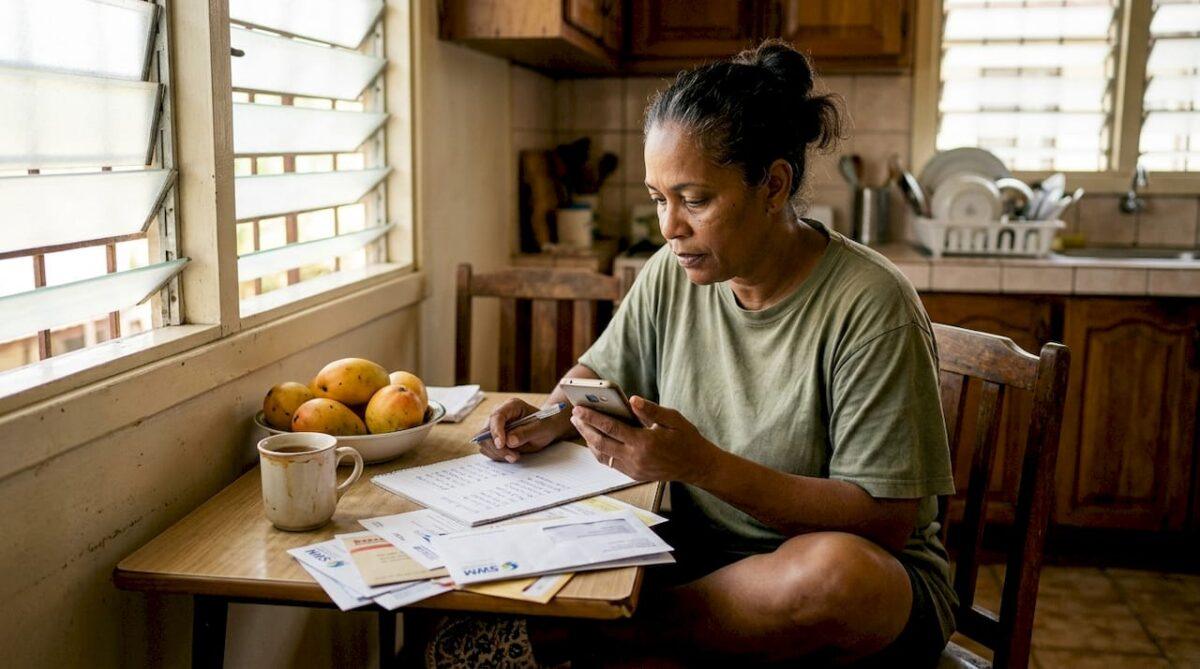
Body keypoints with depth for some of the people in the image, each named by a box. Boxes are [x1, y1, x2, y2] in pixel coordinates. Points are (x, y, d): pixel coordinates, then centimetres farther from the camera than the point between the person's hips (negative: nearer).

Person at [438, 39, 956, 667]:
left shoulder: (869, 305, -18)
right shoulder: (672, 273, 0)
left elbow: (887, 520, -19)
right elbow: (598, 375, 16)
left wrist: (703, 465, -29)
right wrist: (553, 420, -8)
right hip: (702, 558, 3)